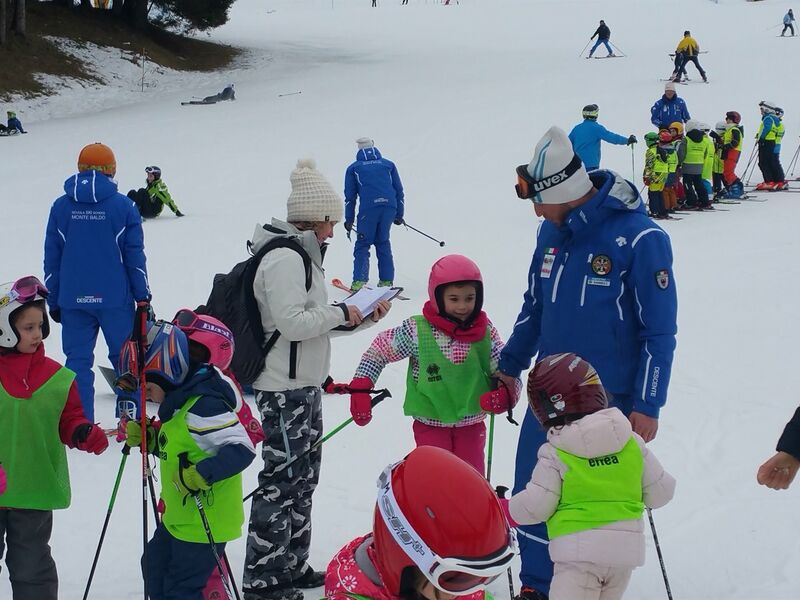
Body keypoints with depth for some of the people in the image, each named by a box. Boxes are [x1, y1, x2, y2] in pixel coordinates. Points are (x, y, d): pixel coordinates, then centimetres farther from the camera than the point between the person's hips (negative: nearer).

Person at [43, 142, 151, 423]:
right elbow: (135, 256, -2)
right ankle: (130, 410, 8)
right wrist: (143, 296, 5)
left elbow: (52, 259, 7)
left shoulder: (61, 208, 4)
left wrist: (53, 301, 14)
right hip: (115, 298, -2)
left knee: (78, 359, 5)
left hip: (73, 300, 2)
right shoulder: (123, 206, -4)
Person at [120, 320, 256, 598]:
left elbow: (241, 449, -30)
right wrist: (148, 438, 4)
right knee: (155, 566, 26)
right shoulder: (178, 403, 7)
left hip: (205, 521, -11)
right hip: (178, 517, 11)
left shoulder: (204, 406, -25)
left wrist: (202, 474, -34)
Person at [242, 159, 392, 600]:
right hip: (285, 388, -11)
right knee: (282, 480, -6)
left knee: (303, 478, 17)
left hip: (303, 385, 11)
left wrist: (360, 316, 9)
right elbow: (291, 321, -25)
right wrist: (340, 313, -14)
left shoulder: (301, 254, 14)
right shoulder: (284, 258, -18)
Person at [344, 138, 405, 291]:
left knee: (363, 244, 4)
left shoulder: (354, 168, 18)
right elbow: (399, 190, 20)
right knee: (383, 242, 17)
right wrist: (399, 214, 23)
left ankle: (359, 281, -12)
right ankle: (386, 279, 11)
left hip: (368, 208, -2)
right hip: (389, 206, 2)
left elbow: (350, 196, 15)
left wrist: (349, 219, 18)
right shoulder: (388, 164, 23)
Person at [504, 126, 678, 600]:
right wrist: (511, 365, 18)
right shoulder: (553, 231, 2)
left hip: (611, 398, -6)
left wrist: (647, 405, -13)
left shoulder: (639, 239, -17)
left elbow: (659, 331, -13)